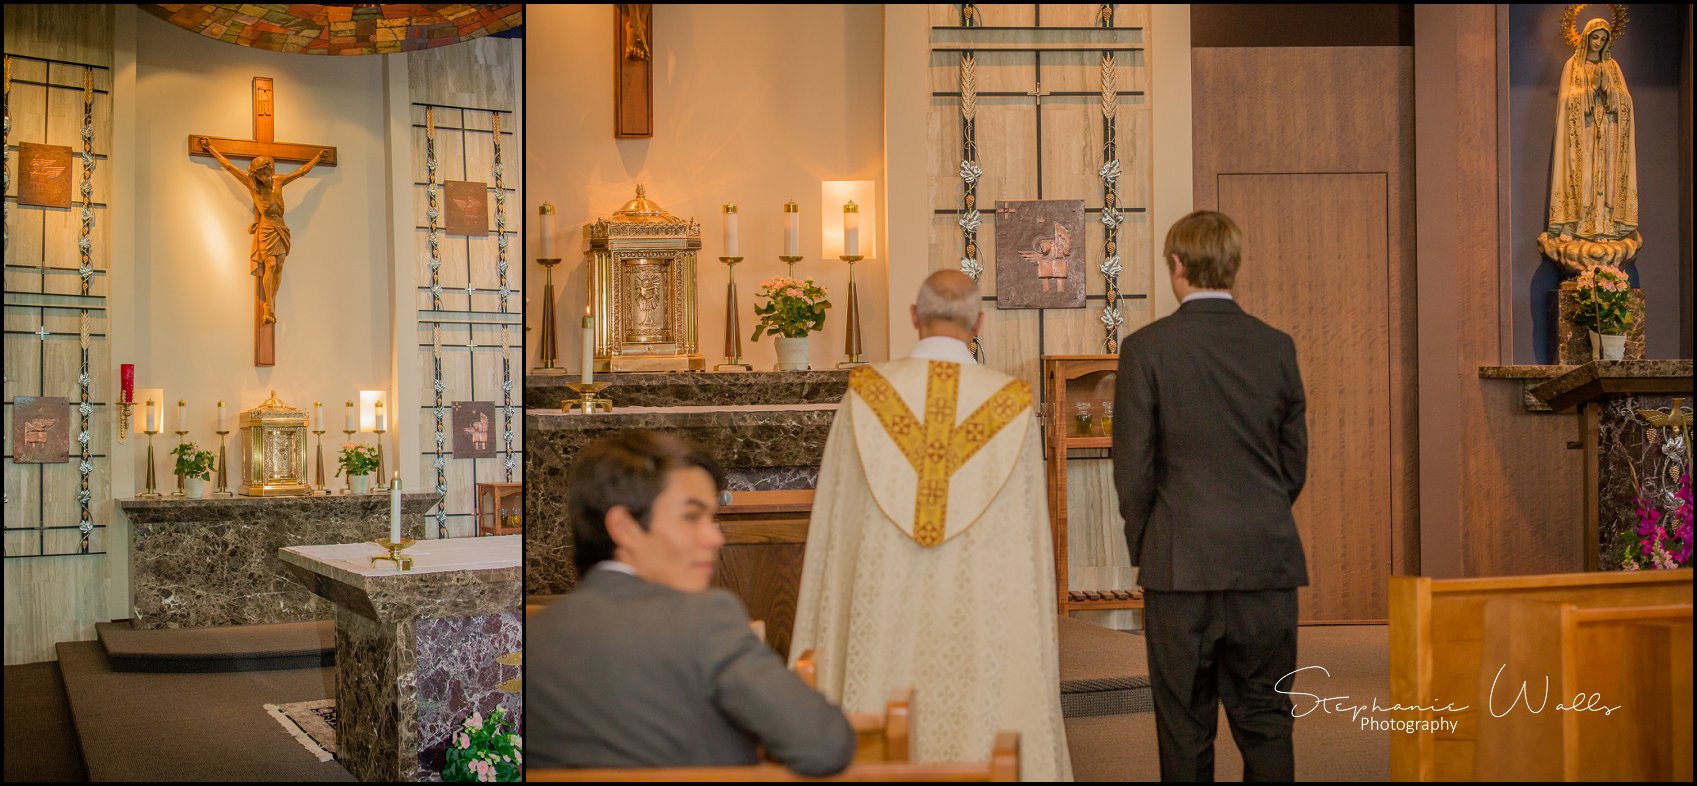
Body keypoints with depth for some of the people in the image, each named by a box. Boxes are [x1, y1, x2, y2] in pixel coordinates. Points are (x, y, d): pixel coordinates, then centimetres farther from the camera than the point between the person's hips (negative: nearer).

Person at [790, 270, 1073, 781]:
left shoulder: (867, 394, -4)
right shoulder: (1011, 404, -4)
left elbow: (834, 522, 2)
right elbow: (1031, 535, 1)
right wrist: (1034, 638, 11)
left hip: (883, 612, 0)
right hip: (982, 619, 0)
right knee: (980, 736, 8)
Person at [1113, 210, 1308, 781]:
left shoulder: (1147, 348, -7)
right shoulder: (1277, 347, 3)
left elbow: (1133, 468, -7)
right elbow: (1295, 461, 9)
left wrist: (1144, 547, 7)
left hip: (1181, 564, -3)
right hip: (1268, 563, 3)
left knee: (1185, 727, 6)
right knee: (1266, 721, 9)